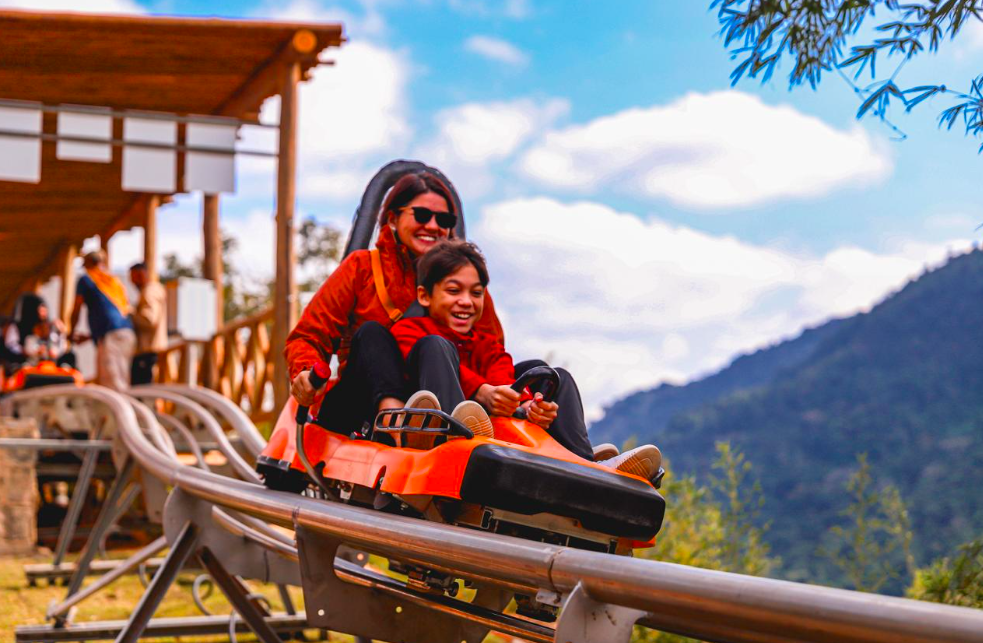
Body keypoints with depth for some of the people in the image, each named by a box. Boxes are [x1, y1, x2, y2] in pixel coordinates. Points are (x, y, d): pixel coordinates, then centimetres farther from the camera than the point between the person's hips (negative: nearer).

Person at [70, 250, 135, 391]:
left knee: (112, 385, -14)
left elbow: (76, 311, 10)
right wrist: (88, 336, 38)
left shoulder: (86, 279, 9)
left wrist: (72, 334, 28)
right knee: (122, 382, 6)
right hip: (127, 331, 7)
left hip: (109, 336, -7)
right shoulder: (116, 281, 27)